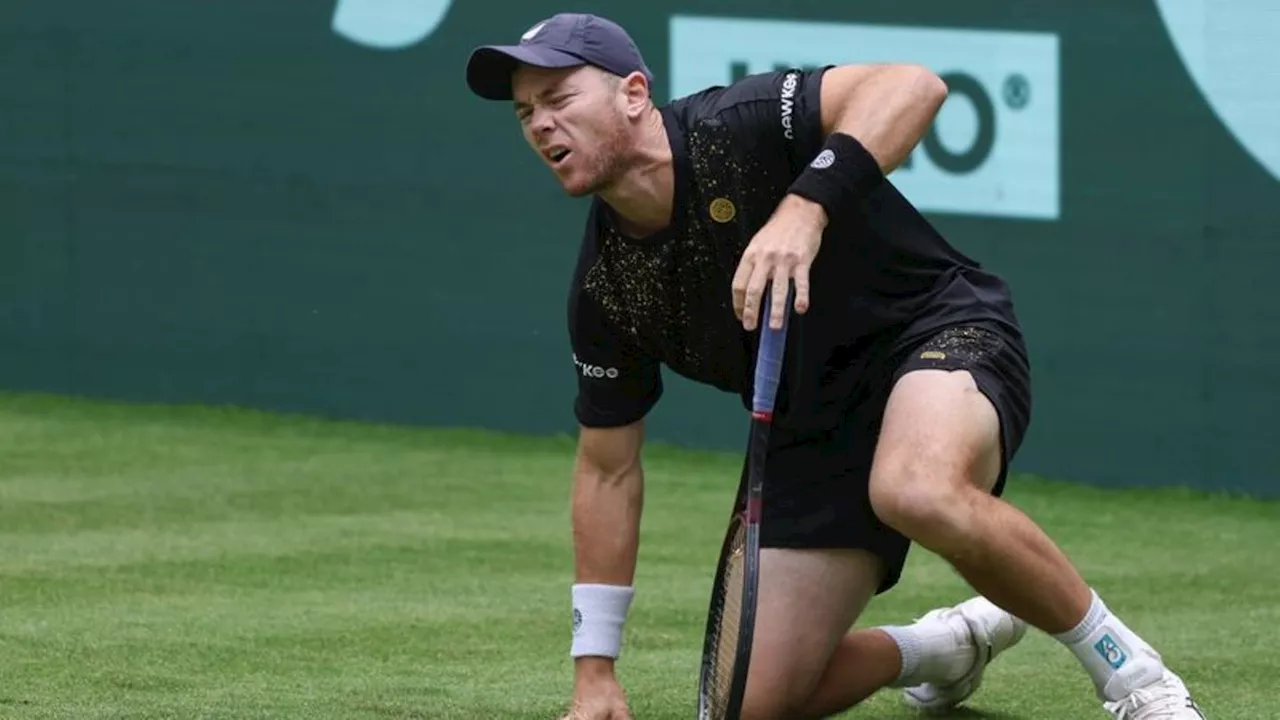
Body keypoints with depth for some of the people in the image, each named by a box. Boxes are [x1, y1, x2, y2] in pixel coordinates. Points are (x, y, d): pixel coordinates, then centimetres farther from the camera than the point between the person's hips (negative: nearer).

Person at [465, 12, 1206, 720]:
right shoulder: (604, 288, -2)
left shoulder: (736, 129, -19)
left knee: (918, 492, -42)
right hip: (816, 434, 7)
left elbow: (913, 86, -32)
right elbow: (608, 469, 8)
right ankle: (948, 645, 26)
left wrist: (806, 208, -43)